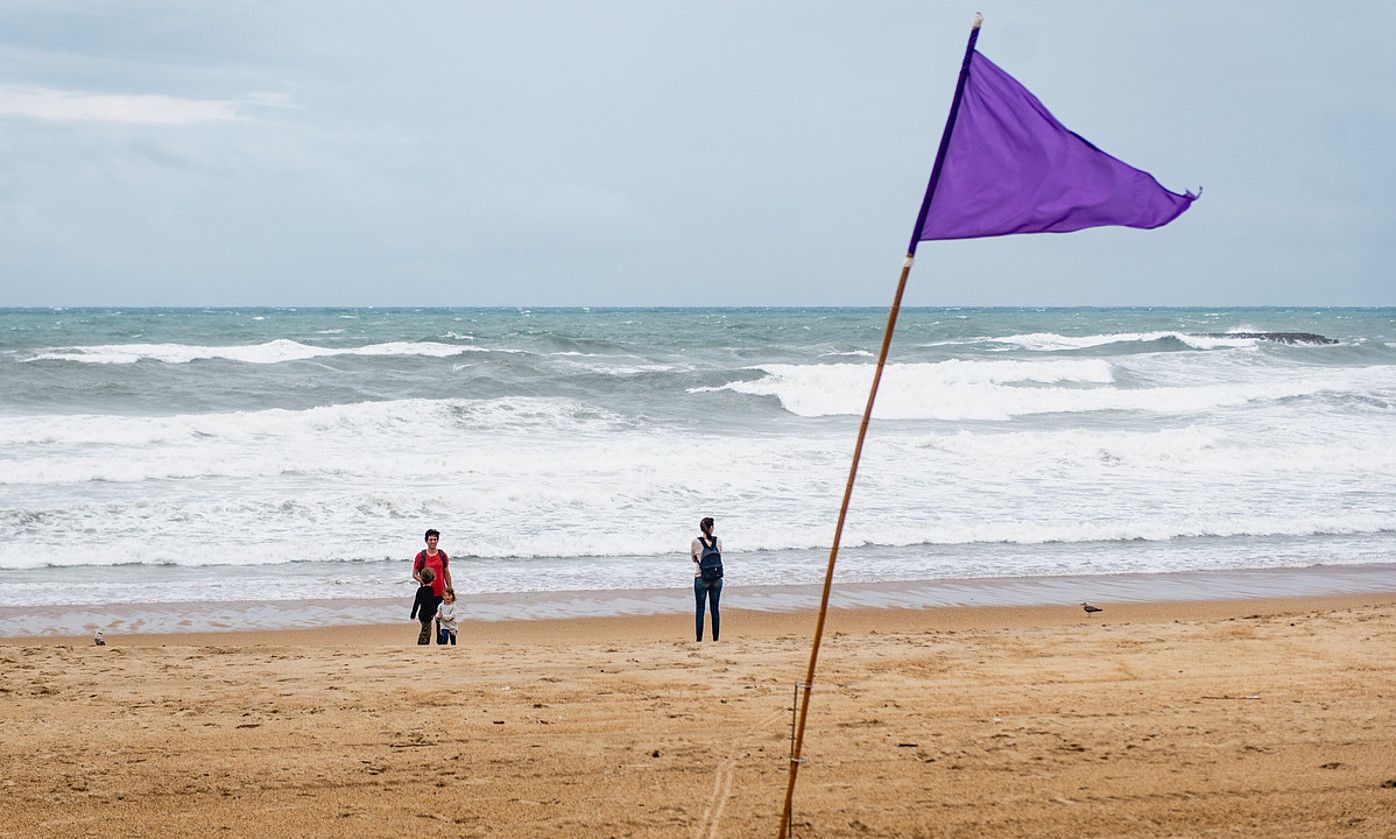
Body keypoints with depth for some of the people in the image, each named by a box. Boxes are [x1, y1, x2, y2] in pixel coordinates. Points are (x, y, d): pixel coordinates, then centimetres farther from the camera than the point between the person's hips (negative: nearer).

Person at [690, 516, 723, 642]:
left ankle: (699, 639, 1)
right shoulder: (718, 541, -2)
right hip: (717, 579, 2)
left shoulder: (695, 542, -7)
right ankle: (715, 638, 11)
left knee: (700, 609, 3)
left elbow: (693, 558, 7)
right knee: (714, 608, 9)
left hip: (701, 578, -2)